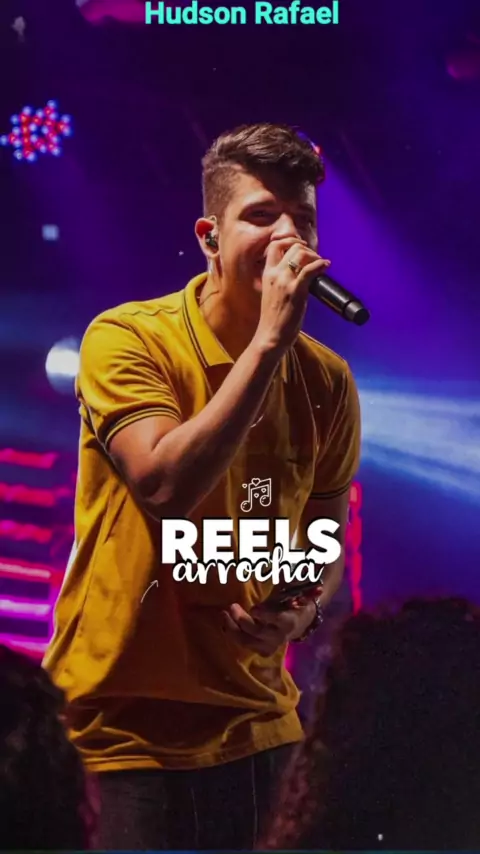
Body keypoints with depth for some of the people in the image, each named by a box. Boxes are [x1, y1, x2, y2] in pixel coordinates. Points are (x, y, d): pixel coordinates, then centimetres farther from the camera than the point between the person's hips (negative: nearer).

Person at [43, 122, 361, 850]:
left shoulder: (327, 380, 2)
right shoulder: (127, 339, -12)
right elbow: (167, 488, -28)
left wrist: (303, 613, -9)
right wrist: (271, 338, -26)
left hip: (257, 728, 5)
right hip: (122, 729, -4)